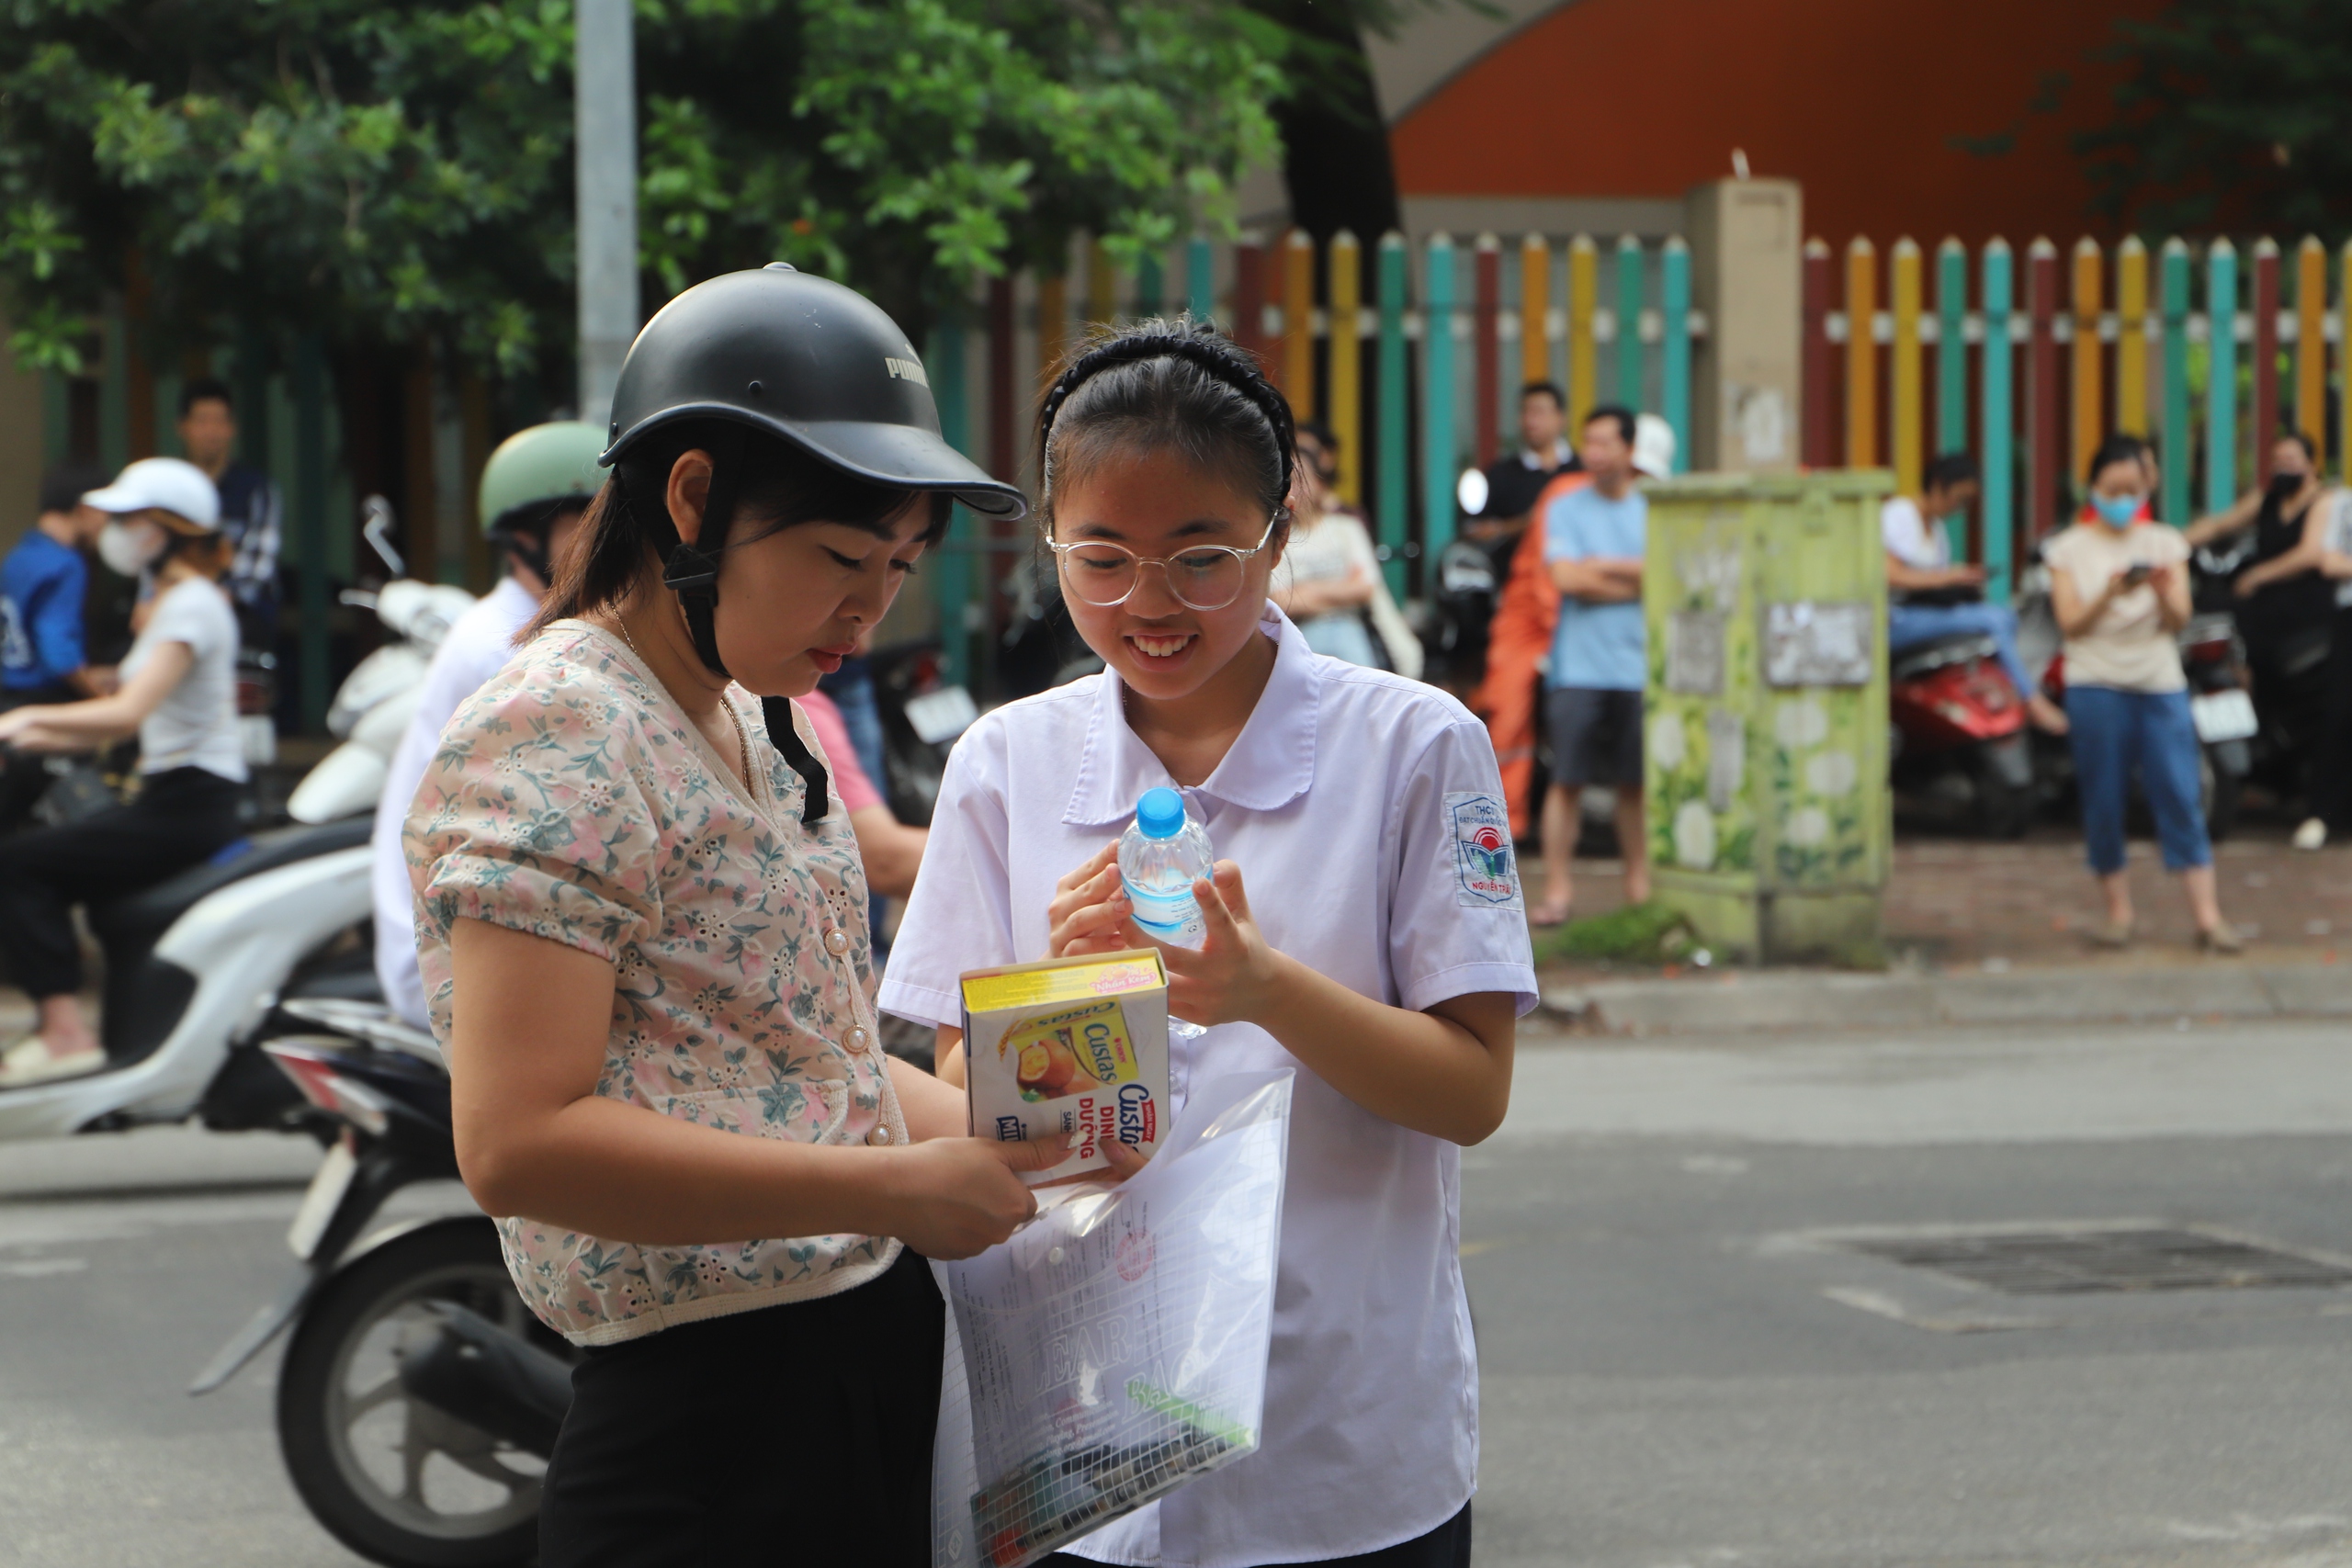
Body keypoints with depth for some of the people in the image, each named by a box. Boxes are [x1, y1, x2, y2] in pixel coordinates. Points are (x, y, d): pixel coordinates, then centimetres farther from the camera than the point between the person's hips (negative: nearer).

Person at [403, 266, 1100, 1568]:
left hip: (878, 1365, 9)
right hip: (709, 1428, -9)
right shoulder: (552, 734, -14)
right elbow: (517, 1141, -24)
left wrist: (1010, 1135, 4)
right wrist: (896, 1189, -23)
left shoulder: (752, 725, 15)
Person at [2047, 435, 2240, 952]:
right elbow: (2070, 623, -3)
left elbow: (2179, 619, 3)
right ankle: (2118, 910, 10)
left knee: (2180, 797, -5)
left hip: (2160, 682, 1)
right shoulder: (2070, 549, 4)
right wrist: (2112, 592, -20)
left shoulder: (2166, 544, 9)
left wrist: (2162, 590, -19)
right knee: (2103, 802, 0)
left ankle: (2208, 916, -7)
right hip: (2096, 686, -1)